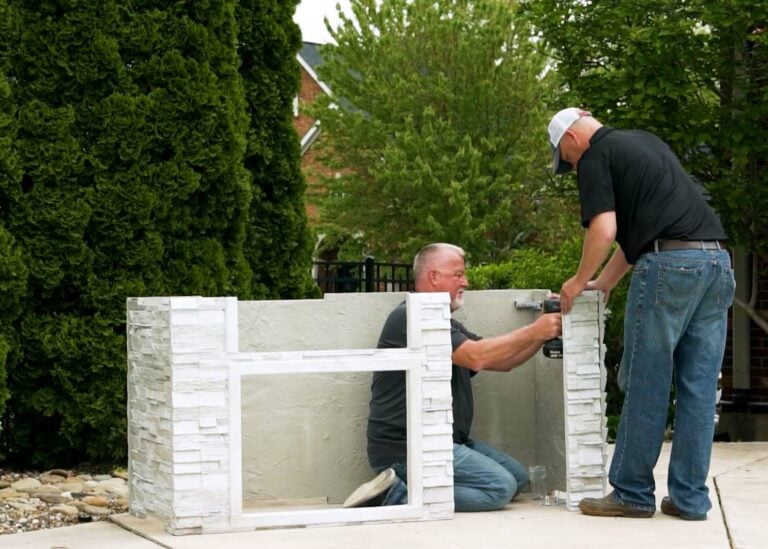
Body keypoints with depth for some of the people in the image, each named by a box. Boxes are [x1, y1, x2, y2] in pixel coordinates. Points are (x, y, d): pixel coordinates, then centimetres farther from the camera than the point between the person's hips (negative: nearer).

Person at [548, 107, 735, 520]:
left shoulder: (596, 157, 2)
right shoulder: (646, 142, 27)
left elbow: (604, 230, -9)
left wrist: (579, 281, 6)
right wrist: (604, 283, 32)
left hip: (669, 265, -8)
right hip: (717, 260, 8)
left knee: (645, 387, 1)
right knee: (698, 389, 8)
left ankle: (632, 494, 8)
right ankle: (690, 498, 11)